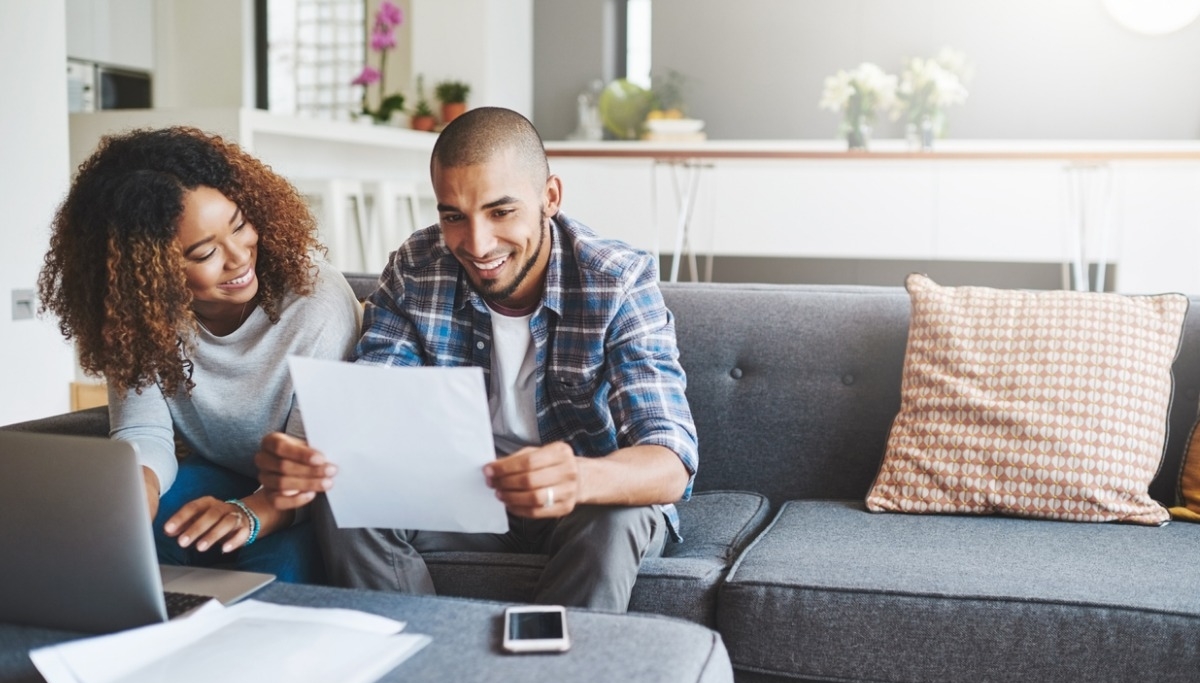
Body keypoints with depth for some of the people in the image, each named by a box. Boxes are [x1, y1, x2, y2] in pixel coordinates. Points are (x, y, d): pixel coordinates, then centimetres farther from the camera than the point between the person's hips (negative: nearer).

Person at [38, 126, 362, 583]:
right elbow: (143, 433, -15)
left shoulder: (316, 300, -26)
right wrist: (137, 488, -39)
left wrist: (249, 515, -47)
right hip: (218, 477, 4)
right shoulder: (136, 315, -12)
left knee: (281, 558, -34)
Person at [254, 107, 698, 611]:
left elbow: (671, 466, -30)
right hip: (464, 487, 3)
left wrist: (580, 478, -54)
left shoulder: (620, 282, -20)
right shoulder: (414, 271, -10)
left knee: (611, 522, -35)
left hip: (601, 494, -3)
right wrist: (306, 461, -39)